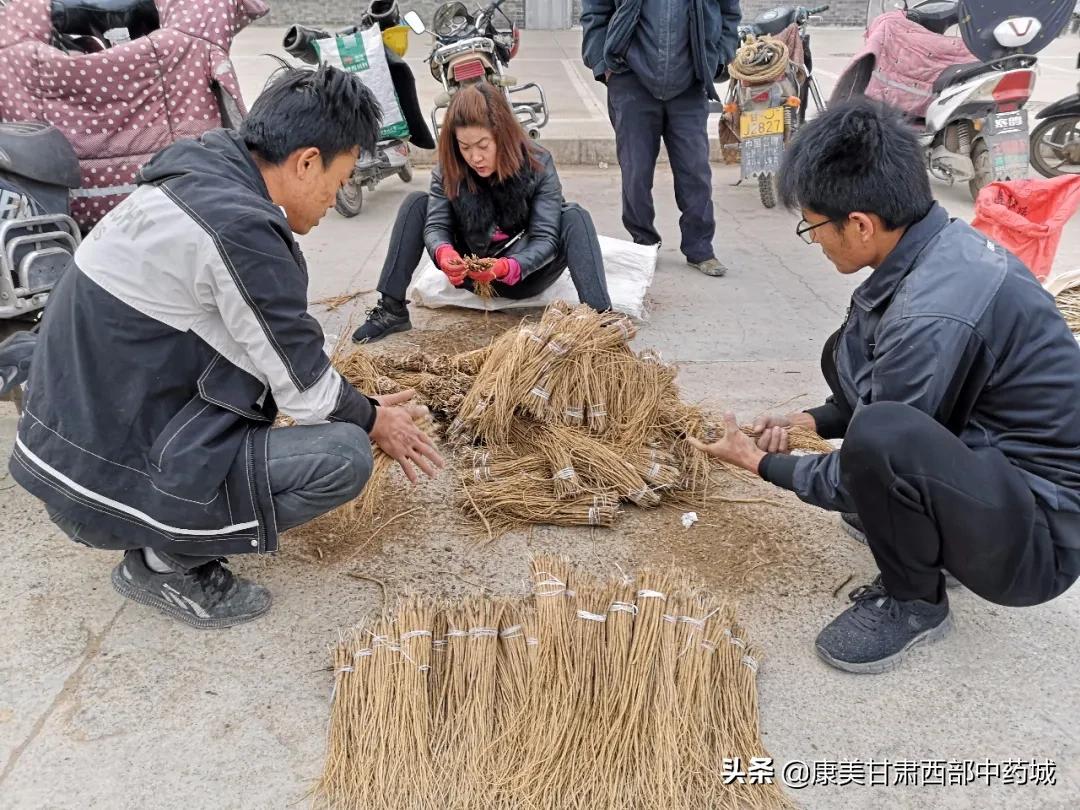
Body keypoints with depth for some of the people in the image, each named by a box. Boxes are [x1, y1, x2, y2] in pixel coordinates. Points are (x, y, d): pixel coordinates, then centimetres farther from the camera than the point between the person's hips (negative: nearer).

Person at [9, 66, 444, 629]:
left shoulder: (198, 171, 4)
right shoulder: (240, 230, -24)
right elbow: (307, 390, -14)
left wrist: (362, 405, 19)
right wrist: (373, 420, 6)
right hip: (109, 485, -9)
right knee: (344, 455, -13)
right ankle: (162, 560, 3)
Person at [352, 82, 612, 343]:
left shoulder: (538, 165, -17)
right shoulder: (448, 170, -11)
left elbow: (546, 238, -21)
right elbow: (435, 226, -14)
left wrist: (507, 268, -40)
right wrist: (443, 252, -39)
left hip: (523, 274, -2)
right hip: (472, 274, 3)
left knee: (574, 216, -26)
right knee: (417, 203, -12)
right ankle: (391, 309, -15)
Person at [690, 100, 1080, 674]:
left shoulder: (934, 316, -30)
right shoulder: (946, 241, -3)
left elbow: (881, 444, -17)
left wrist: (762, 463, -3)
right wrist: (813, 421, 7)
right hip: (1000, 463, 9)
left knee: (880, 438, -36)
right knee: (850, 354, 10)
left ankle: (913, 600, -5)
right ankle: (912, 527, 15)